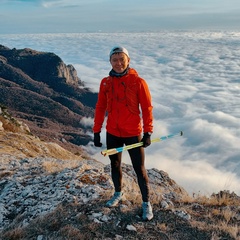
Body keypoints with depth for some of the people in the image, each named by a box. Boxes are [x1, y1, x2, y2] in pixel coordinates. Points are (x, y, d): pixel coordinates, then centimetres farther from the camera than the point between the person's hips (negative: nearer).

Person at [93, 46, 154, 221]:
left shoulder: (138, 82, -11)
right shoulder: (105, 82, -1)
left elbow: (147, 108, -8)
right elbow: (100, 108, 4)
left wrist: (148, 132, -12)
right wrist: (96, 131, 4)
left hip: (133, 134, -3)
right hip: (112, 134, 4)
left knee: (140, 169, 3)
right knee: (115, 165, 19)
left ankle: (146, 203, 21)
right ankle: (118, 194, 42)